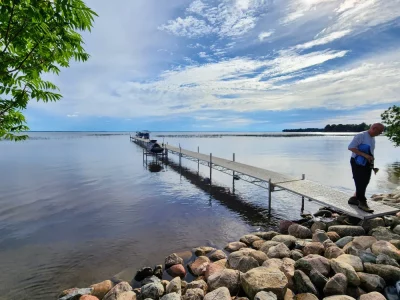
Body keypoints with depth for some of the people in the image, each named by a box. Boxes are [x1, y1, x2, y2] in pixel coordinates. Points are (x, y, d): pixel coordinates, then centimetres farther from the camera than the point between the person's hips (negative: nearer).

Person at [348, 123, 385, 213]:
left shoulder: (373, 138, 14)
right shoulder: (360, 136, -13)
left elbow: (370, 152, 20)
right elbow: (351, 147, -21)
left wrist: (373, 165, 13)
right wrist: (365, 155, -24)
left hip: (367, 164, 9)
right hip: (358, 163, -9)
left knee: (364, 183, 12)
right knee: (360, 183, -5)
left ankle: (354, 199, 25)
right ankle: (362, 203, 4)